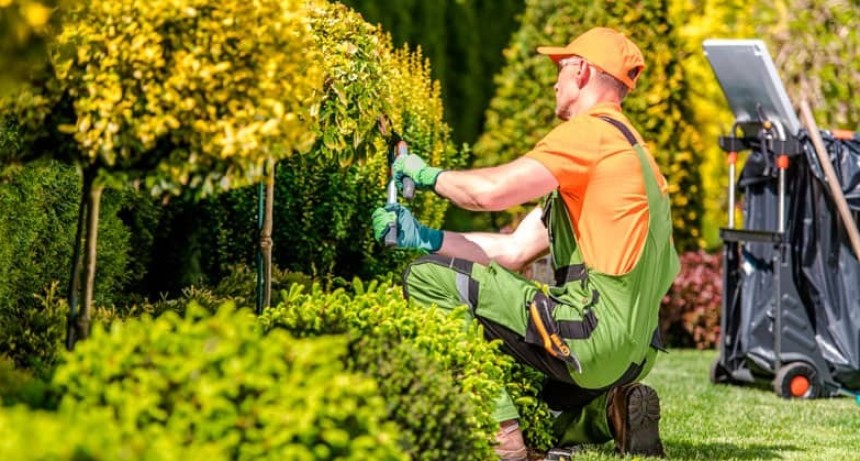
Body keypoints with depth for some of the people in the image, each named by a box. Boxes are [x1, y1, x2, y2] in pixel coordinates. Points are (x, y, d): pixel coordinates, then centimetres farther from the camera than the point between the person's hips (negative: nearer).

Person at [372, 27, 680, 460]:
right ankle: (608, 413, 9)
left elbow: (490, 190, -19)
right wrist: (422, 237, 13)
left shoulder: (593, 131, -8)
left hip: (593, 334, -10)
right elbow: (514, 251, 19)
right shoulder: (623, 146, 24)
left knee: (427, 279, -10)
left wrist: (428, 174, 2)